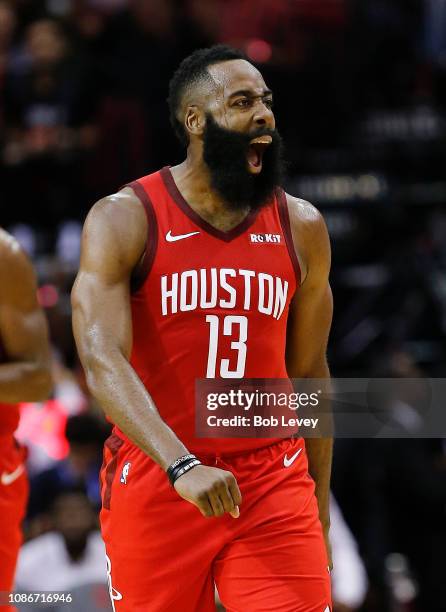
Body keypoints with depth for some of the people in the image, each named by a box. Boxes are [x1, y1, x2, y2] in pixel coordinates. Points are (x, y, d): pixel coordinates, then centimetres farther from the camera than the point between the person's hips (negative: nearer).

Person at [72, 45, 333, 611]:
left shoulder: (301, 228, 5)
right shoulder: (123, 219, -7)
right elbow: (103, 363, -20)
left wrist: (319, 511, 17)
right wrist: (182, 467, -34)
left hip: (274, 484, 2)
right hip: (155, 482, -2)